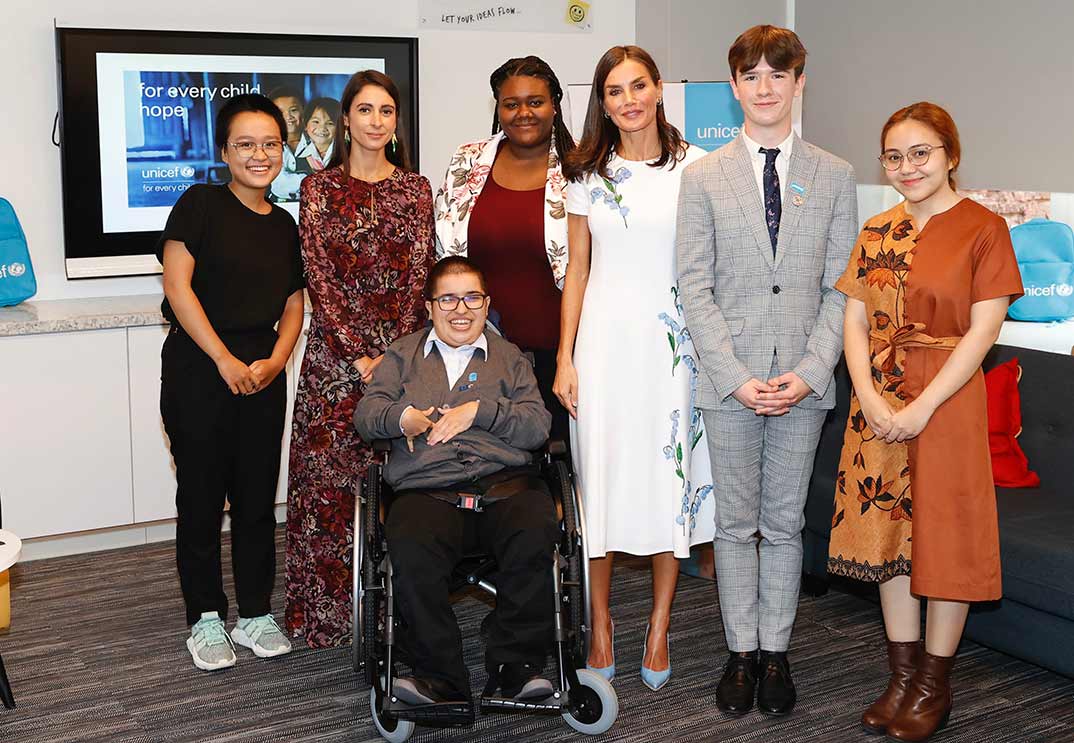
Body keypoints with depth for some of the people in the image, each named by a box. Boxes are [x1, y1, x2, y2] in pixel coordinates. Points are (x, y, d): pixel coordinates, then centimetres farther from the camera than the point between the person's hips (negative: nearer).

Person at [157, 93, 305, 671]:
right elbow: (177, 284, -11)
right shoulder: (200, 204, -4)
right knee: (202, 496, 3)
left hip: (261, 375, 5)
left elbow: (293, 303, 13)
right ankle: (206, 618, 16)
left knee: (258, 496, 8)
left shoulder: (283, 224, 11)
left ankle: (255, 614, 20)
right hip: (198, 368, -4)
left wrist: (275, 361, -5)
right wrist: (224, 360, -14)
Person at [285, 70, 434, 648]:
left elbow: (420, 274, 2)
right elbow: (319, 276, -3)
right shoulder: (319, 188, 4)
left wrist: (394, 353, -10)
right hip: (336, 353, -1)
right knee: (328, 476, -1)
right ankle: (327, 609, 9)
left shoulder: (415, 189, 9)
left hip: (403, 350, 1)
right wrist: (360, 354, -11)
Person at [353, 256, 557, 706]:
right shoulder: (403, 354, 26)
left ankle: (516, 666, -20)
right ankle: (440, 677, -22)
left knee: (535, 535, -33)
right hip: (427, 489, 0)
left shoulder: (509, 357, 23)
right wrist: (402, 417, -9)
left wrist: (480, 410, -5)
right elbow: (365, 415, 13)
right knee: (410, 549, -34)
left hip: (505, 482, 0)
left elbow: (538, 427, 9)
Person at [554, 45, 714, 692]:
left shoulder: (696, 167, 2)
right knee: (600, 473, 3)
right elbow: (578, 268, 8)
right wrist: (565, 358, 2)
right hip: (603, 338, 1)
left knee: (671, 476, 3)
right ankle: (601, 626, 16)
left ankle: (659, 629, 16)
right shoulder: (588, 174, 6)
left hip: (672, 338, -1)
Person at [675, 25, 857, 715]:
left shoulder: (834, 176, 5)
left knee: (785, 523, 10)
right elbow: (695, 288, -2)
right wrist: (737, 376, -10)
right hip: (730, 380, 0)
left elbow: (841, 286, 2)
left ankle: (776, 653, 22)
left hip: (804, 382, 1)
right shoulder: (703, 177, 2)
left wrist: (809, 372, -9)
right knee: (736, 524, 8)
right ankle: (742, 653, 21)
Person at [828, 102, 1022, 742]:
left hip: (946, 400, -5)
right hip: (878, 404, 5)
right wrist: (871, 399, -11)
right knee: (889, 529, 10)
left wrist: (923, 406, -17)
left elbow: (982, 330, -11)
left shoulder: (983, 228, -6)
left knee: (945, 536, 2)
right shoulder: (877, 232, 9)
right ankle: (903, 676, 23)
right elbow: (855, 321, 4)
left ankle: (935, 685, 17)